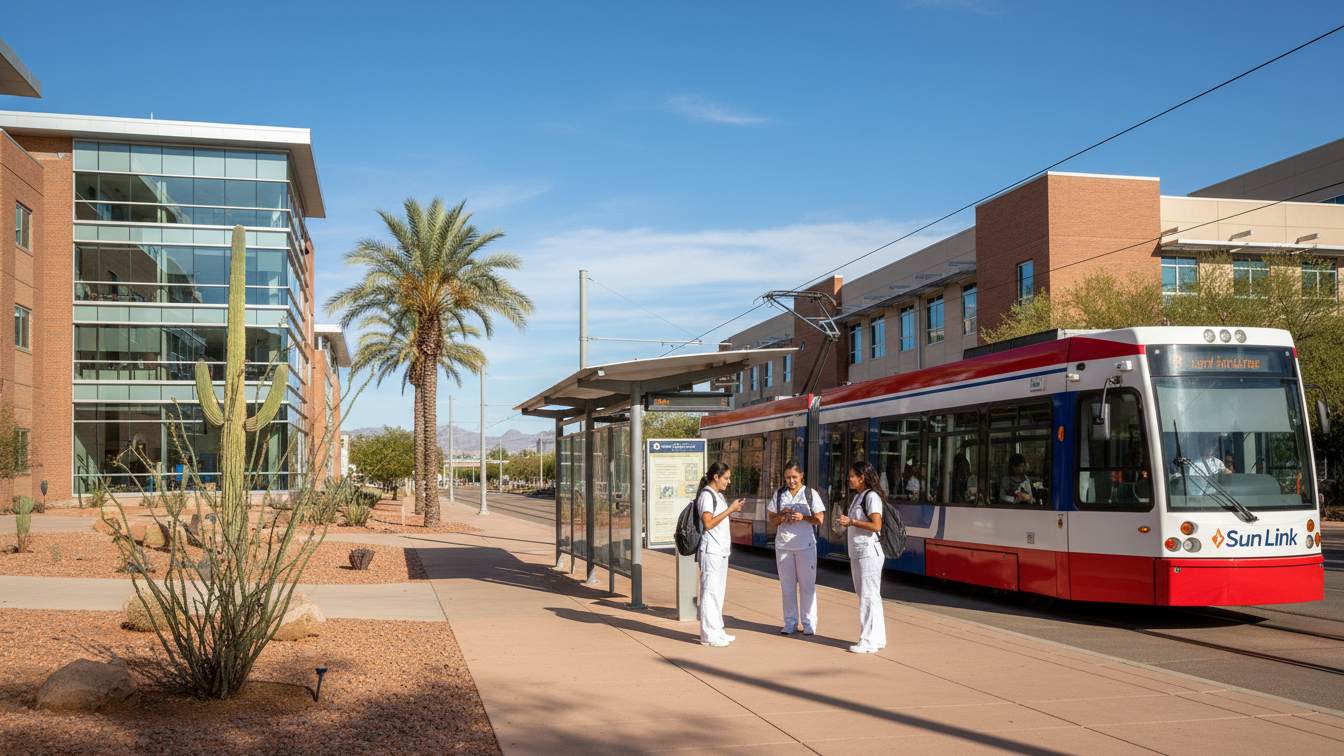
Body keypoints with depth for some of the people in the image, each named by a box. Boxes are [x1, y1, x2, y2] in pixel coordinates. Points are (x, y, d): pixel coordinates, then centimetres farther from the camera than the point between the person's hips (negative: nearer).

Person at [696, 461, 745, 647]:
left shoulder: (718, 495, 18)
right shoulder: (706, 495, -12)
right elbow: (708, 523, -21)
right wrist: (730, 510, -17)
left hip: (721, 550, 10)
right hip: (711, 550, -10)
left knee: (718, 590, 13)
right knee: (710, 591, -8)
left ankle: (717, 630, 20)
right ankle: (708, 634, -5)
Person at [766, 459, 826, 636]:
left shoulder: (811, 494, 2)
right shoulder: (779, 494, 9)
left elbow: (819, 520, 0)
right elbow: (772, 520, 12)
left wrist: (802, 517, -16)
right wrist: (782, 517, -9)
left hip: (805, 544, -2)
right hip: (783, 544, 3)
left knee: (807, 584, 0)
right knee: (787, 585, 6)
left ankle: (809, 623, 9)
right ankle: (790, 622, 14)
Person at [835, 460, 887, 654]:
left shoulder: (872, 497, -13)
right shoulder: (858, 497, 17)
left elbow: (876, 526, -23)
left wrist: (851, 521, -18)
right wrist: (847, 524, 11)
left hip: (869, 552, -10)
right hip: (857, 553, 10)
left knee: (869, 596, -7)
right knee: (869, 596, 13)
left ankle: (868, 641, -4)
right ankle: (878, 638, 20)